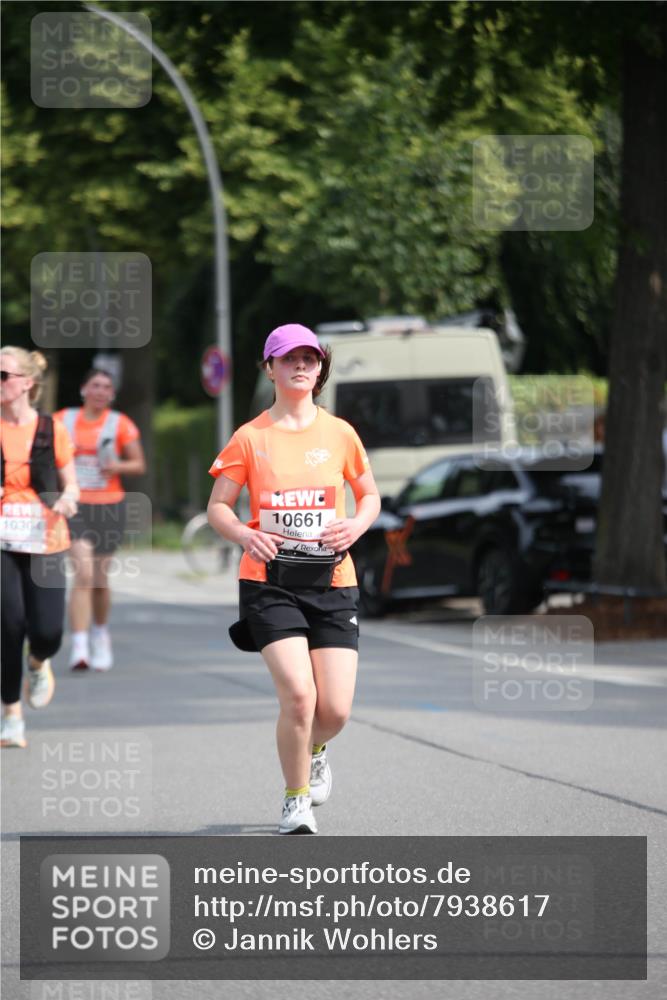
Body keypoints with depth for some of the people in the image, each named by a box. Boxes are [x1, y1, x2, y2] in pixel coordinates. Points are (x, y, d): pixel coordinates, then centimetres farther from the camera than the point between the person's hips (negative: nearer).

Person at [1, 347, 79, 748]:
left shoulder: (52, 430, 0)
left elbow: (71, 485, 9)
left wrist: (67, 498, -14)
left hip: (46, 543, 0)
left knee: (47, 631, -9)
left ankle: (39, 664, 30)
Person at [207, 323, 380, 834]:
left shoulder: (340, 433, 7)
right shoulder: (250, 437, 3)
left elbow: (370, 495, 18)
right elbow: (218, 506, 7)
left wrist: (357, 525, -5)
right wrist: (245, 535, -14)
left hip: (332, 582, 2)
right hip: (269, 581, -2)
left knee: (335, 710, -5)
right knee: (298, 693, -19)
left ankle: (314, 749, 35)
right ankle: (296, 799, 4)